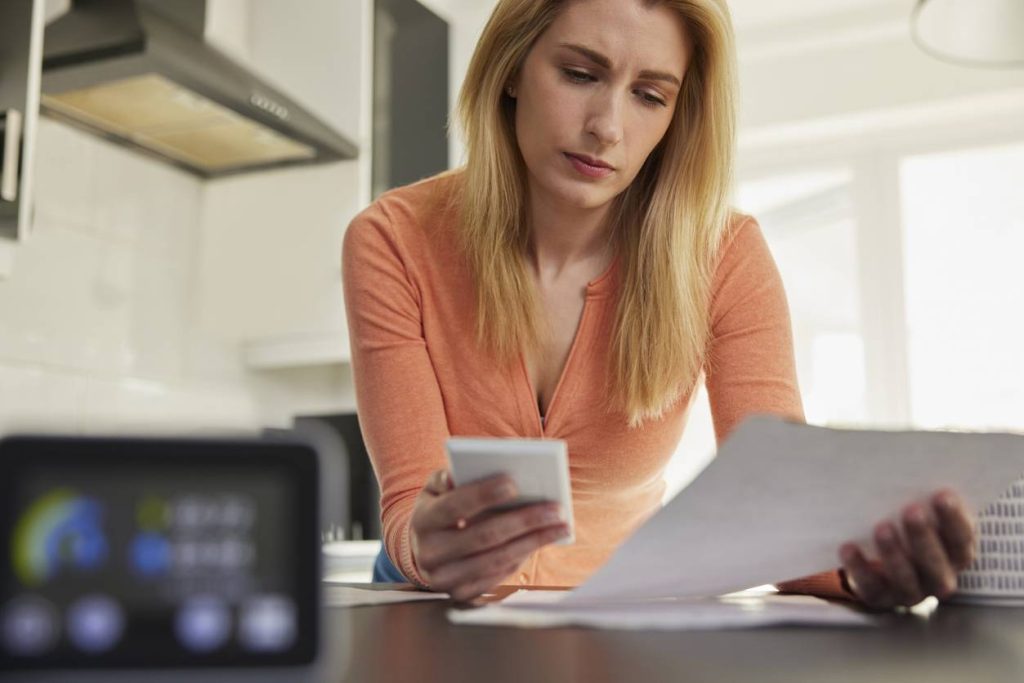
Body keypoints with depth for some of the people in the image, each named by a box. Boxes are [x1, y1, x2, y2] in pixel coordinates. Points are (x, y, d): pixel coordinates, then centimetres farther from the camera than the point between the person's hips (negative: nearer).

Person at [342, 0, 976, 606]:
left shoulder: (723, 257, -12)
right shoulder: (393, 243, -14)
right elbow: (410, 503, -18)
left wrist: (860, 557, -40)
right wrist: (427, 545, -40)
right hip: (444, 605, 0)